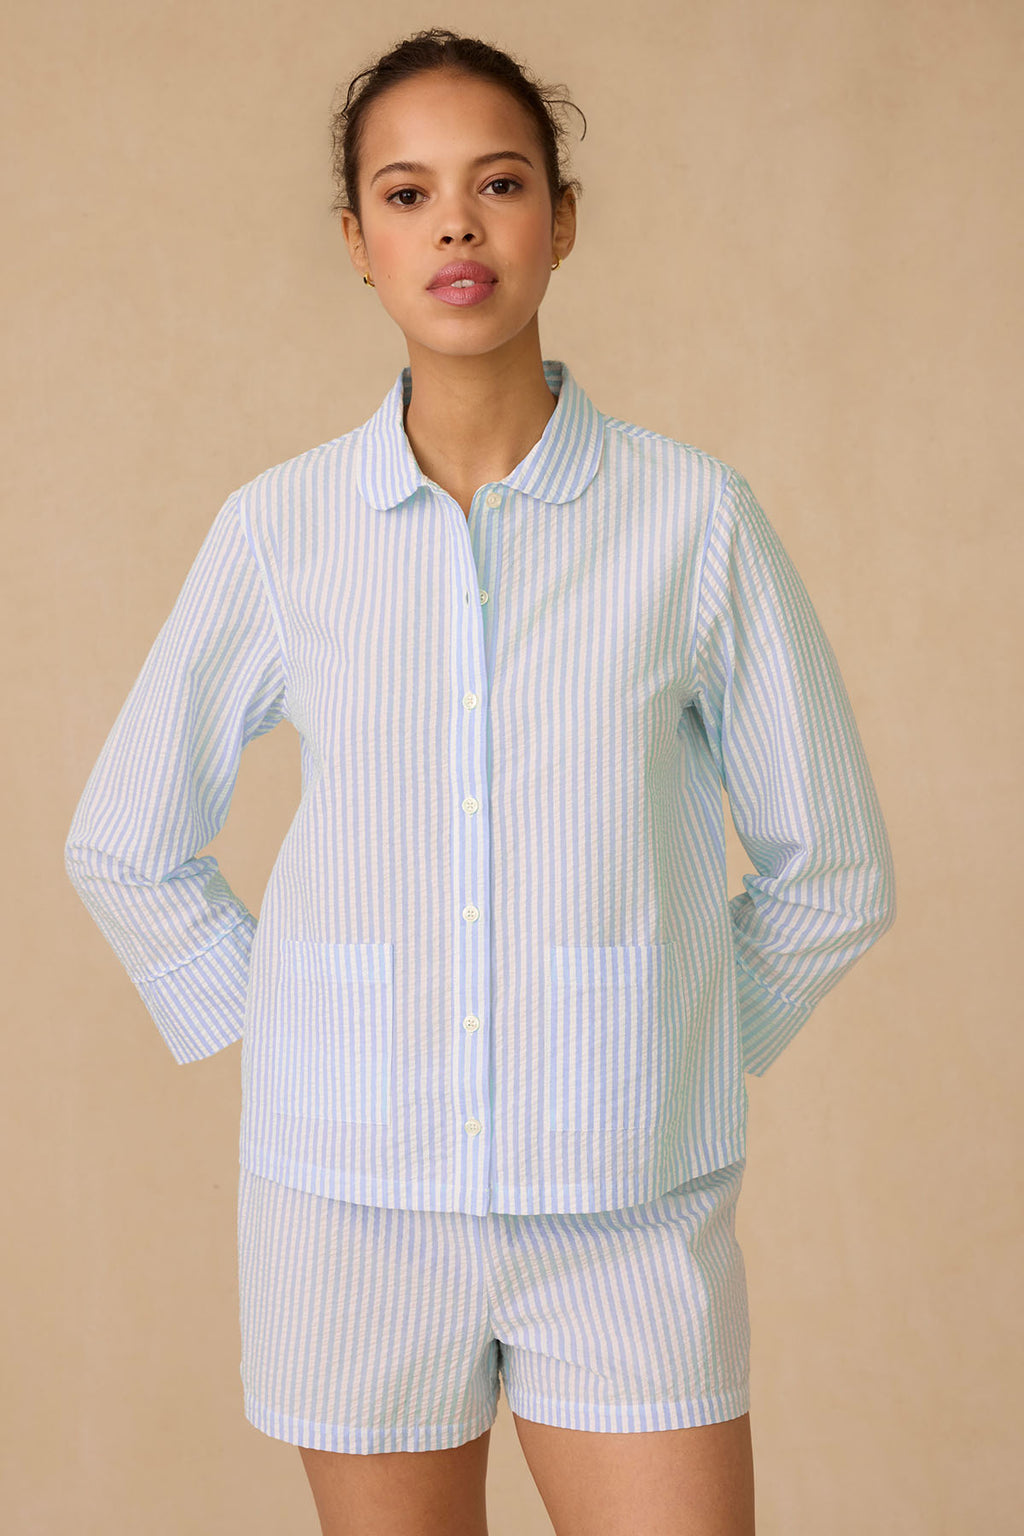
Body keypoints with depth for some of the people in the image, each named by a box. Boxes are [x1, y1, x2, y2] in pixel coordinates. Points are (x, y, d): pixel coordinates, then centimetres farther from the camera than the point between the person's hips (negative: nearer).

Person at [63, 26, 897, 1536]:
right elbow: (128, 846, 13)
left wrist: (664, 1059, 8)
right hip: (355, 1195, 1)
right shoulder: (279, 529, 0)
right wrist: (287, 1044, 7)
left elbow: (830, 870, 7)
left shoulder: (696, 515, -4)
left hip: (628, 1206, -1)